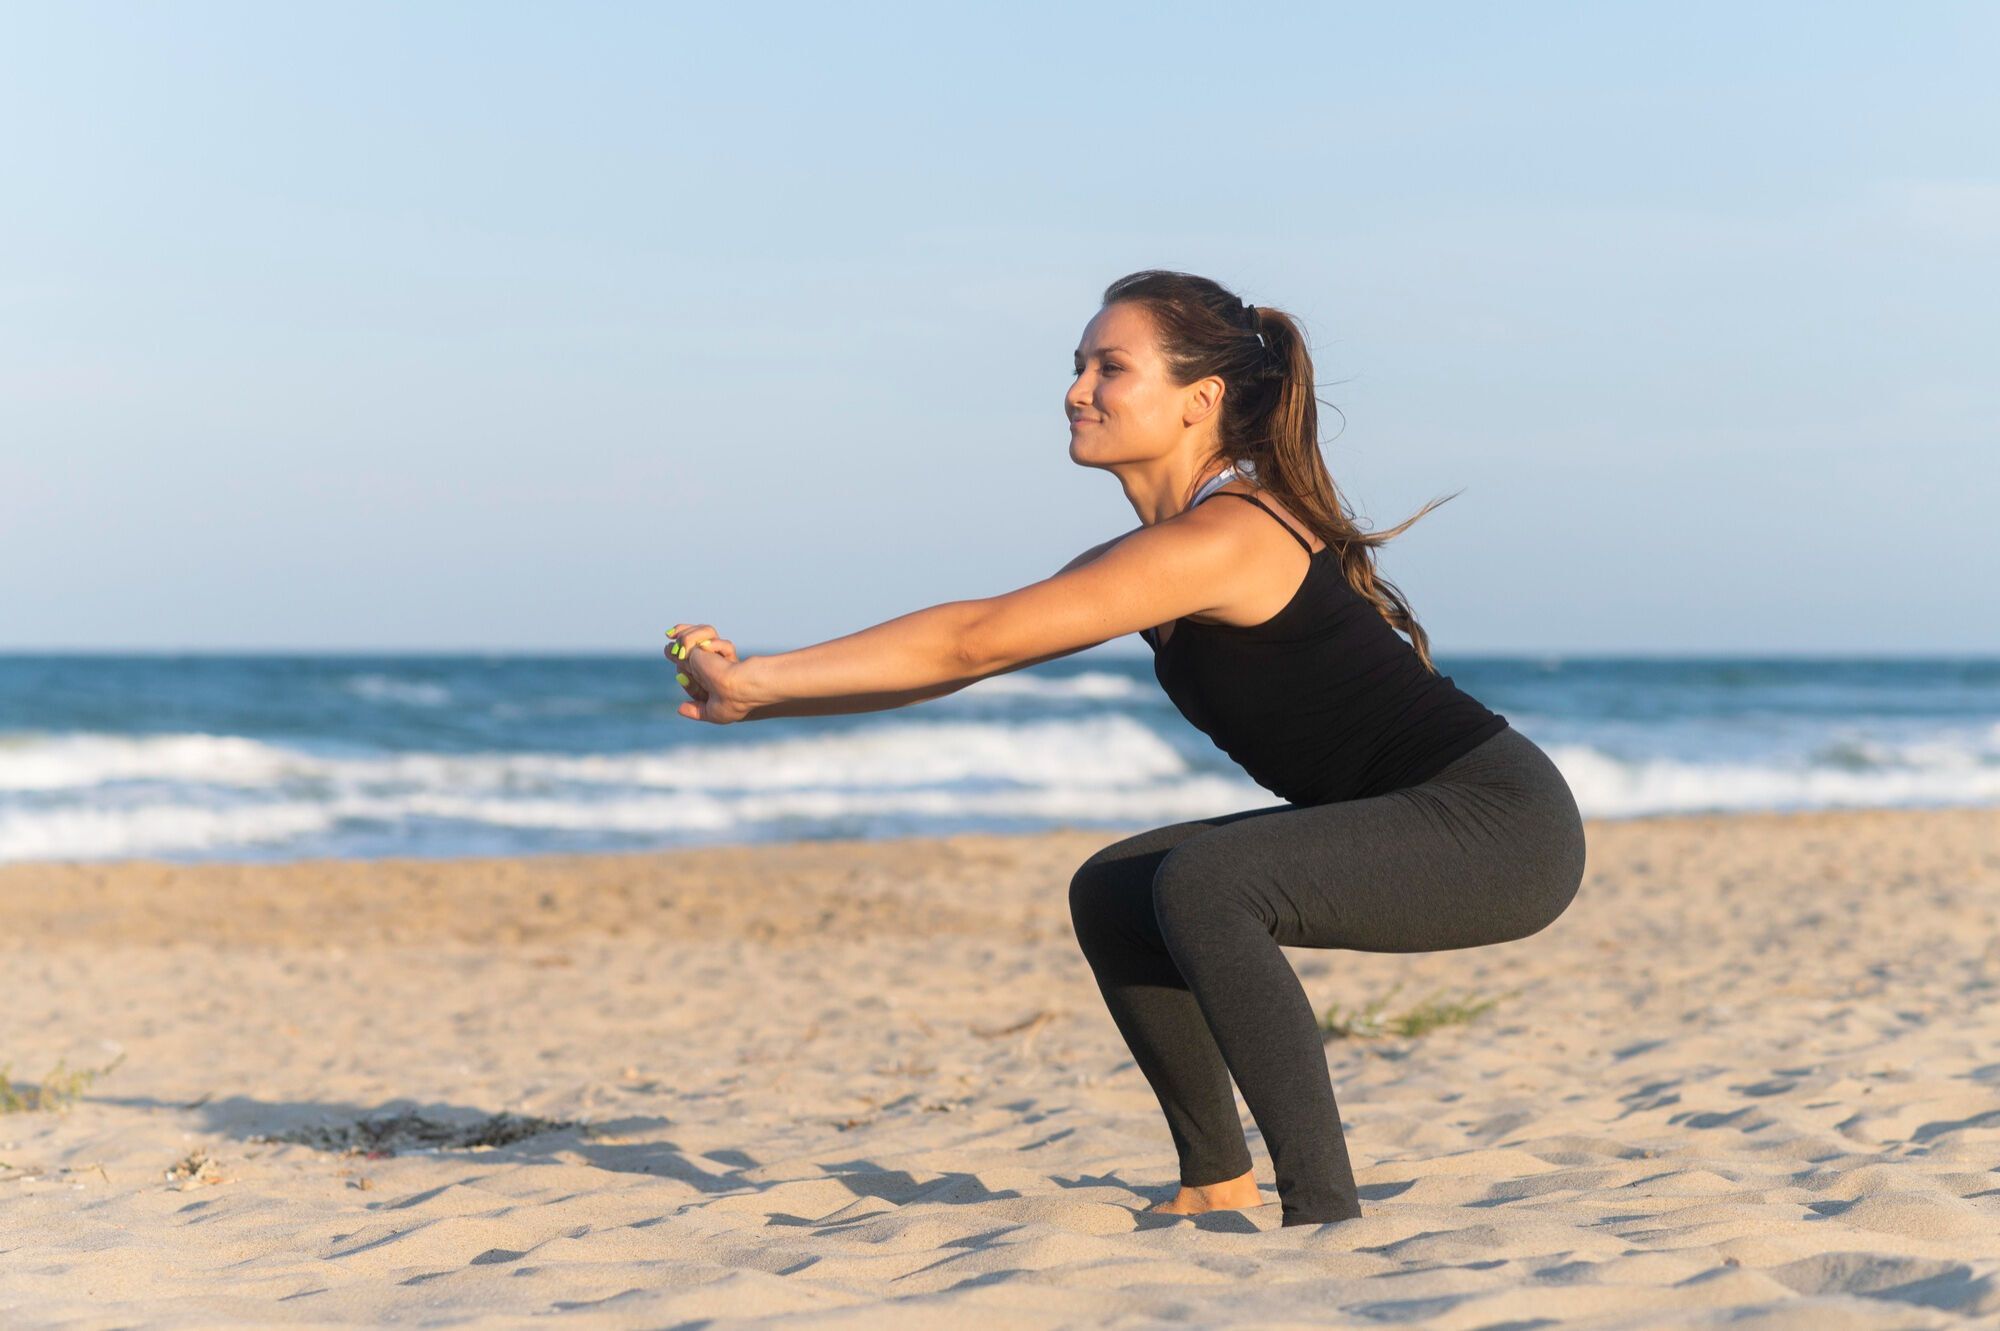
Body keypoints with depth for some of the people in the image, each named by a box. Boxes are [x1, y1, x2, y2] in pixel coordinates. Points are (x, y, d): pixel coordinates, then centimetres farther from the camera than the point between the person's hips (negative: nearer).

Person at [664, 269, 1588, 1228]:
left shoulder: (1226, 537, -21)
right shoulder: (1154, 555, 9)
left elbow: (977, 640, -23)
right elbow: (974, 652, 9)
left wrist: (757, 677, -18)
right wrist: (754, 697, 0)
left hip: (1503, 825, -10)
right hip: (1402, 820, 10)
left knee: (1202, 883, -28)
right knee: (1112, 896, 11)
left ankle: (1323, 1215, -24)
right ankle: (1218, 1185, 20)